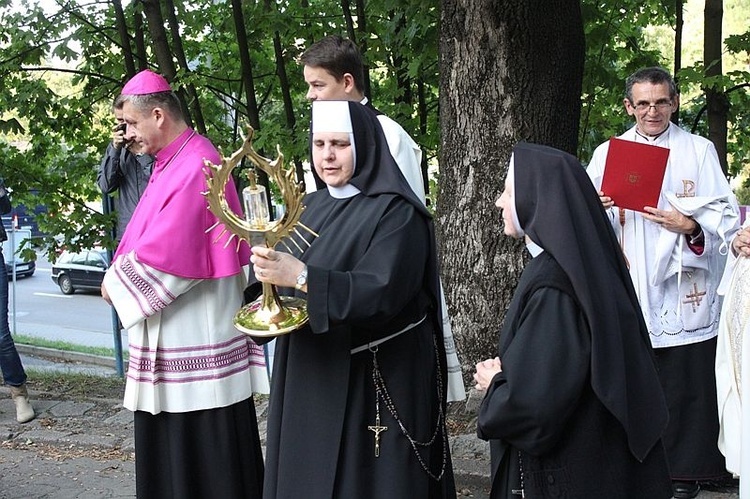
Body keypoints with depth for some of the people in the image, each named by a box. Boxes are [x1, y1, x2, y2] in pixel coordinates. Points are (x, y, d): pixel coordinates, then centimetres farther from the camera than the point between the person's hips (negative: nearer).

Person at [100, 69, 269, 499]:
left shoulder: (195, 168, -17)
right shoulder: (173, 163, 14)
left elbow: (168, 253, -22)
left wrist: (117, 282, -9)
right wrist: (121, 274, 2)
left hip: (196, 333, -10)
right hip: (172, 332, 10)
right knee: (167, 440, 16)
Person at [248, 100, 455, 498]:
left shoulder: (396, 213, -12)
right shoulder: (311, 207, 10)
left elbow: (381, 293, -24)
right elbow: (284, 273, 12)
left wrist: (301, 277, -31)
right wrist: (267, 269, -11)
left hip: (376, 379, -7)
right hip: (310, 377, 7)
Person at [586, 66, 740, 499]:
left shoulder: (700, 150, 6)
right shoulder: (608, 152, 10)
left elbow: (726, 215, 2)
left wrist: (690, 225, -17)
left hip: (683, 294, -1)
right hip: (628, 291, 2)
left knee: (685, 385, 1)